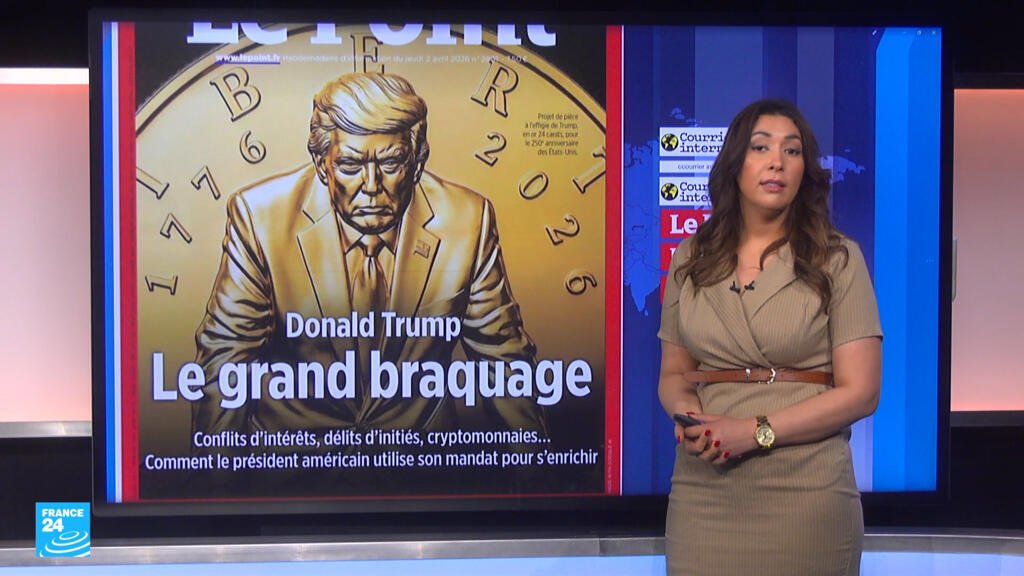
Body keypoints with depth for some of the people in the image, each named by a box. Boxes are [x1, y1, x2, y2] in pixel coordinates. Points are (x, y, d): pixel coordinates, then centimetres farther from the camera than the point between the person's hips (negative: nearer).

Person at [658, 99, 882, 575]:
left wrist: (754, 431, -16)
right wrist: (687, 413, -10)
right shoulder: (691, 260, 8)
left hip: (804, 494, -2)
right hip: (703, 490, 3)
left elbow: (860, 392, -7)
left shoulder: (838, 261, -2)